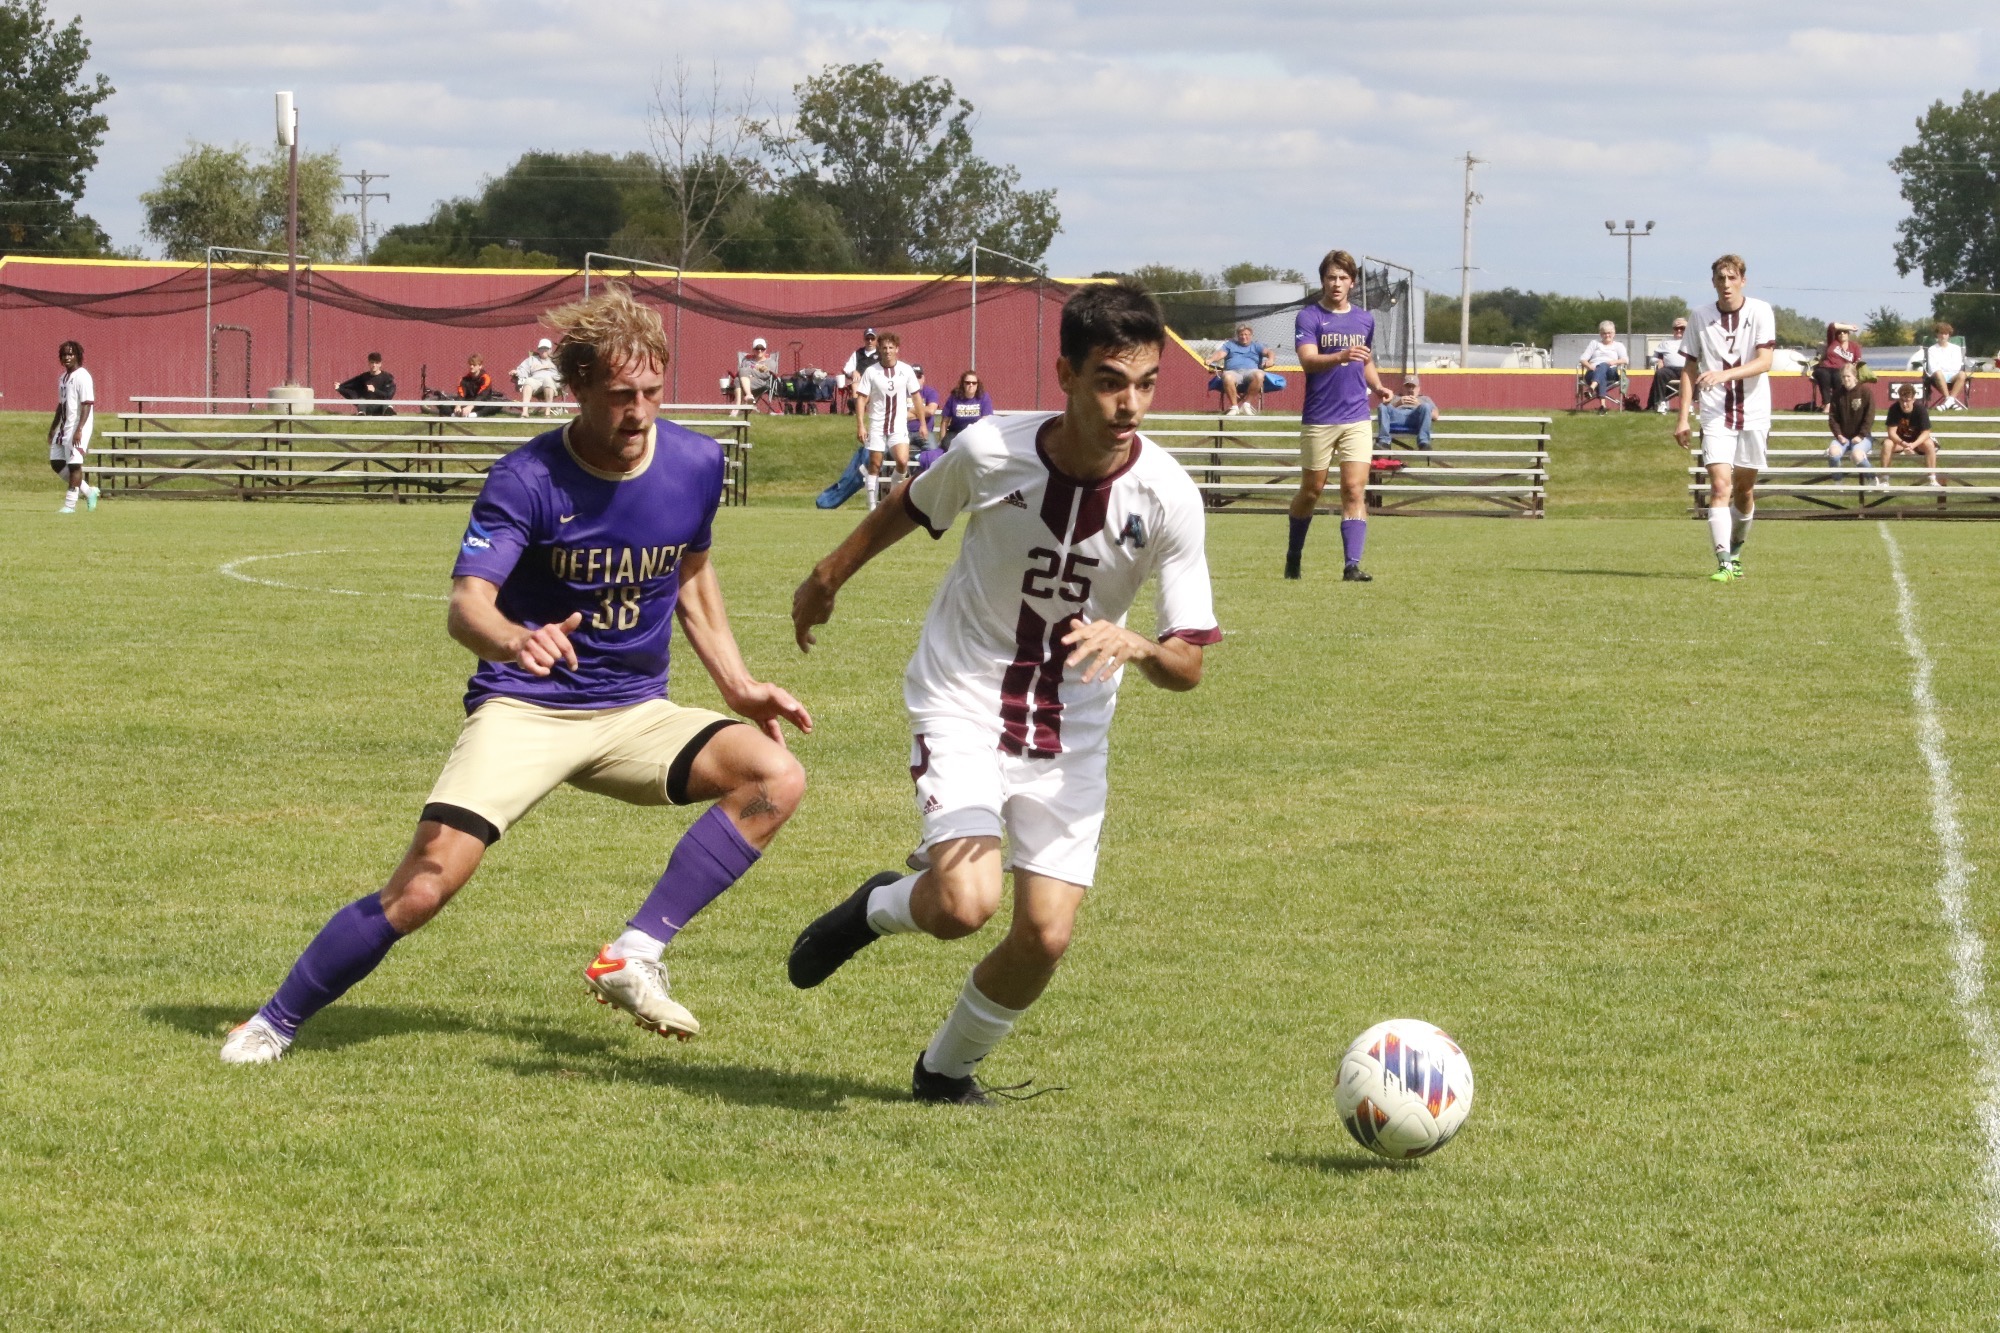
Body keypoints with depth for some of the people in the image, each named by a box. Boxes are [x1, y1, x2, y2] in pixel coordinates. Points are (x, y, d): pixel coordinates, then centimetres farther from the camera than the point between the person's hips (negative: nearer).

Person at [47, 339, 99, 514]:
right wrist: (53, 428, 22)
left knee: (74, 464, -8)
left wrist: (79, 430, -26)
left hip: (78, 428, -10)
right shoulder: (63, 378, 15)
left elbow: (87, 405, -19)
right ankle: (88, 491, 20)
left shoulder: (82, 377, -13)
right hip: (64, 427, 10)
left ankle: (70, 505, -4)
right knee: (56, 462, 10)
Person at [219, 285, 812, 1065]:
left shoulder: (696, 464, -3)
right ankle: (274, 1024, 2)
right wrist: (514, 641, -50)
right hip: (522, 708, -4)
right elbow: (467, 604, -27)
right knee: (424, 885, -19)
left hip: (634, 714, 5)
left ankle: (633, 958, -15)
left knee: (776, 776, -19)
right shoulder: (527, 479, -16)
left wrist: (737, 684, 10)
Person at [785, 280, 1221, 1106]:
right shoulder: (990, 452, -18)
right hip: (961, 704, -2)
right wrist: (829, 577, 22)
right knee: (965, 904, -24)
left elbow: (1188, 665, -13)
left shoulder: (1169, 499, -16)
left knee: (1044, 938, -6)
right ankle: (880, 907, 12)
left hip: (1071, 729, 2)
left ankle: (947, 1070, 23)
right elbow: (911, 507, 7)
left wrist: (1134, 646, -36)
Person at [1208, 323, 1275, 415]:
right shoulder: (1230, 345, 30)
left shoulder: (1256, 346, 28)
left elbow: (1269, 352, 13)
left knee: (1259, 375, -36)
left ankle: (1247, 404, -25)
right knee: (1227, 377, -39)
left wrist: (1270, 359, -13)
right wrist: (1211, 360, -9)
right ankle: (1234, 406, -31)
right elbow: (1220, 353, 13)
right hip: (1233, 372, -1)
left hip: (1250, 371, 1)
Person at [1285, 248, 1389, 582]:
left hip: (1357, 419, 3)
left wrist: (1376, 386, 6)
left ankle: (1352, 565, -15)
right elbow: (1308, 361, -19)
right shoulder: (1309, 317, -4)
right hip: (1319, 419, -3)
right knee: (1311, 492, 9)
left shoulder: (1365, 320, 12)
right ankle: (1293, 555, 30)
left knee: (1355, 491, -10)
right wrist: (1341, 356, -36)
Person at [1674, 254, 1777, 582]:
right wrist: (1683, 417, 3)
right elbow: (1690, 369, 9)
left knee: (1744, 490, 10)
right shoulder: (1701, 317, 2)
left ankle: (1735, 552, 33)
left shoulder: (1760, 312, -4)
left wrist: (1724, 374, -29)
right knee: (1720, 486, -15)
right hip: (1716, 415, 0)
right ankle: (1724, 563, -21)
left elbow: (1764, 361, -14)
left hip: (1753, 414, 0)